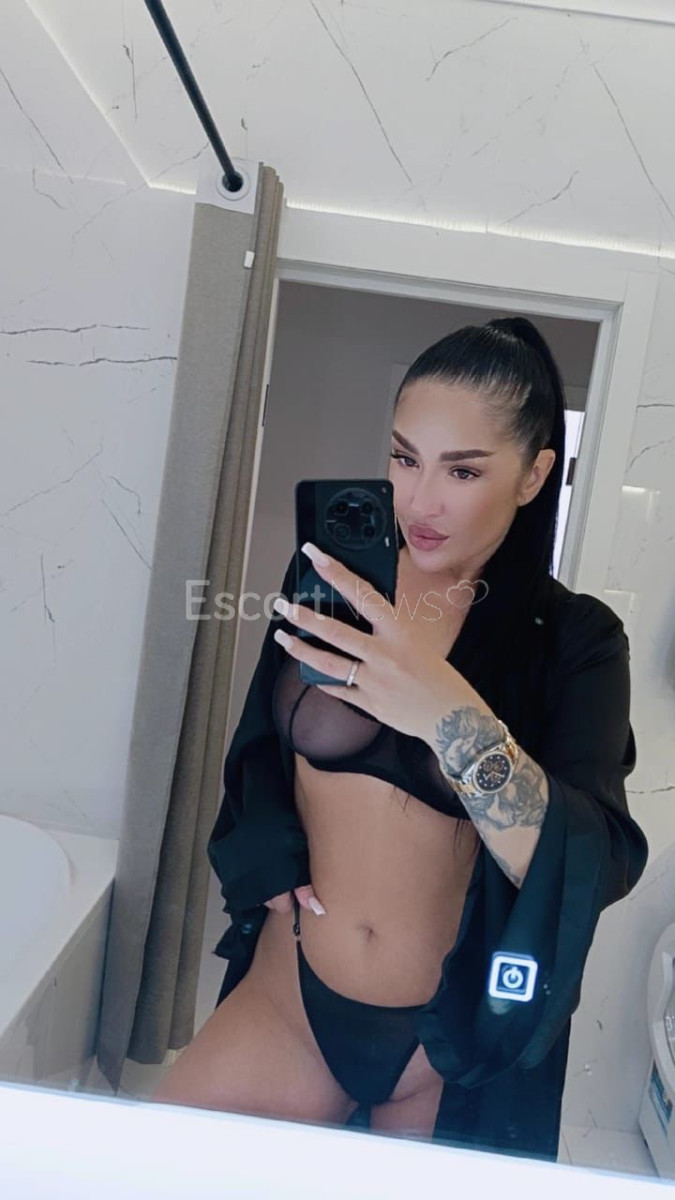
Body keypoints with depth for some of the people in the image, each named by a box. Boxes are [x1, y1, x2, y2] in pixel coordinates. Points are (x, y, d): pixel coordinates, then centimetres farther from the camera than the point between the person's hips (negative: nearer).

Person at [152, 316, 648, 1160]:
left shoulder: (576, 641, -12)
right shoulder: (331, 579, -6)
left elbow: (598, 870, -23)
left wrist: (452, 718, -37)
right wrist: (270, 865, -5)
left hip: (457, 1041, -1)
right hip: (289, 998, 2)